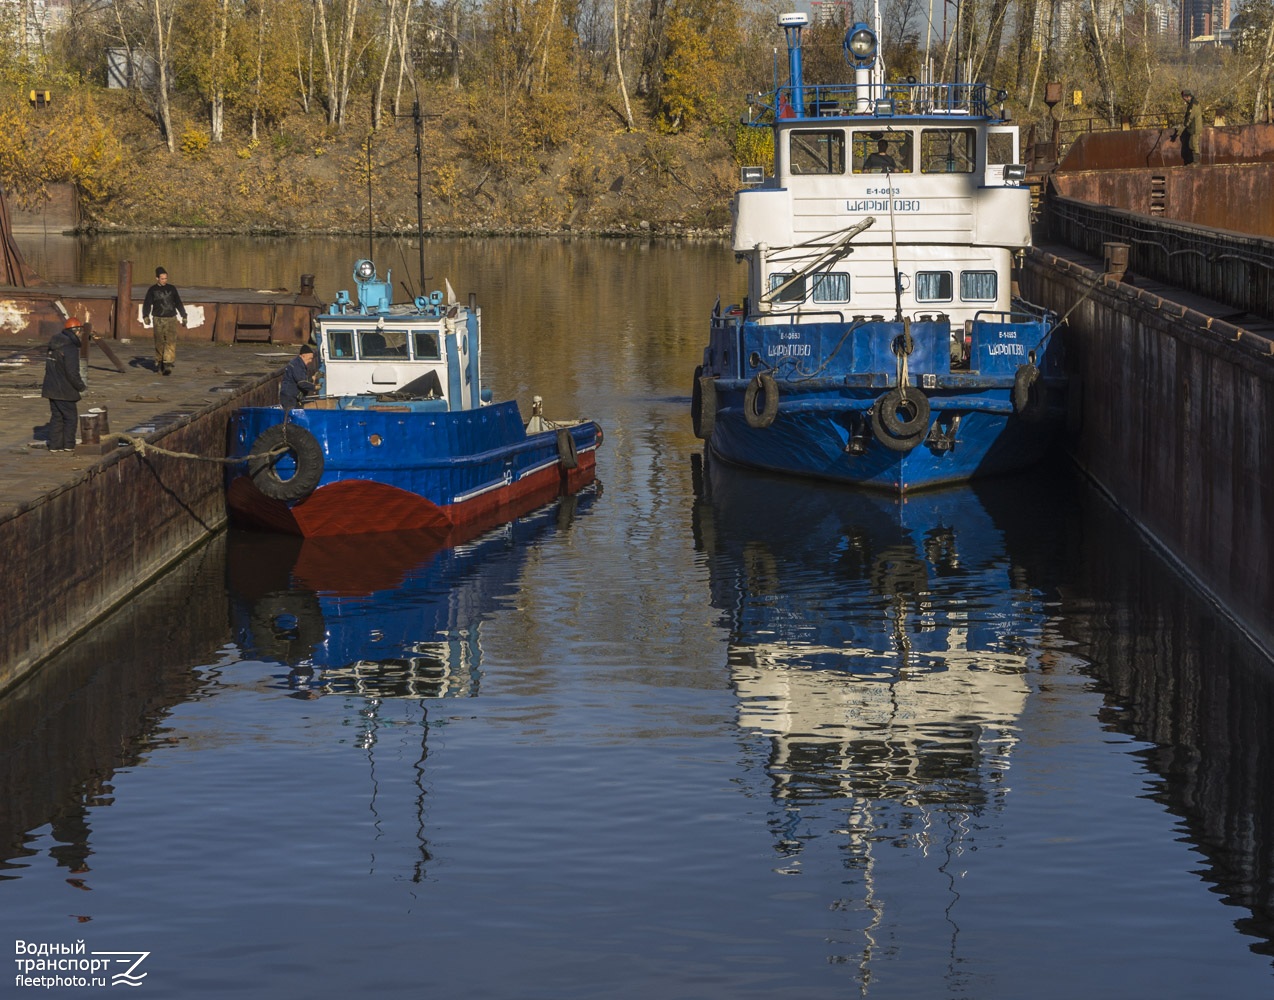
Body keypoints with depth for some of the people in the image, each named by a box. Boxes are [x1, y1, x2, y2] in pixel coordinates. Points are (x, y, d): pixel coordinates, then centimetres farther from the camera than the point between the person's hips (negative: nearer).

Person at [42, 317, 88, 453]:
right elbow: (72, 372, -22)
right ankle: (68, 445, 4)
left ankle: (55, 444, 14)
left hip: (51, 388, 8)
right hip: (63, 390, -8)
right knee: (70, 417, 3)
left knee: (56, 416, 14)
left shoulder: (54, 346, 10)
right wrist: (81, 386, -6)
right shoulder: (70, 348, -19)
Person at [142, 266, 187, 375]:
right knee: (159, 343, 1)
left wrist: (183, 316, 15)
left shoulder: (172, 288, 10)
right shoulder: (152, 290, 5)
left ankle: (167, 365, -19)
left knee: (171, 342, -13)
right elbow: (147, 304, 1)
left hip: (171, 319, 1)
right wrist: (146, 316, -15)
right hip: (158, 319, -1)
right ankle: (159, 363, 15)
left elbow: (178, 303, 18)